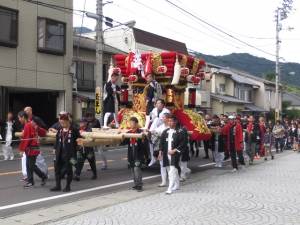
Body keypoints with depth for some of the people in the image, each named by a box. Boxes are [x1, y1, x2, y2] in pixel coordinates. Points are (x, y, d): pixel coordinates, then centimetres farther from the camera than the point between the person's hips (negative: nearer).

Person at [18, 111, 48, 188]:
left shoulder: (27, 126, -18)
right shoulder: (32, 123, 10)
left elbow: (26, 139, -20)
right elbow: (41, 131, 16)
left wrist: (22, 150, -17)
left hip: (32, 149, -10)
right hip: (33, 148, 10)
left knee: (32, 166, -3)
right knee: (29, 165, 11)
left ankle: (44, 177, 11)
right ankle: (30, 182, 15)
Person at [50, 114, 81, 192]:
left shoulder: (74, 130, -8)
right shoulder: (60, 130, 9)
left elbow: (78, 139, 0)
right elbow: (57, 140, 16)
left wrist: (78, 140, -22)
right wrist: (55, 148, 8)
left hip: (69, 154, -6)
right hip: (60, 153, 6)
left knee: (68, 169, 4)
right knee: (57, 168, 7)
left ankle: (68, 186, 17)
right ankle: (58, 186, 17)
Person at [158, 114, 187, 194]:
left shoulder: (180, 132, -6)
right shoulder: (165, 131, 9)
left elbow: (183, 143, -11)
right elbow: (162, 142, 12)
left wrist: (174, 150, -15)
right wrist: (160, 152, 2)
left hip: (175, 154, -5)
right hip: (167, 154, 6)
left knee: (172, 171, -10)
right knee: (172, 170, 16)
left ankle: (170, 188, -12)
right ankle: (176, 184, 32)